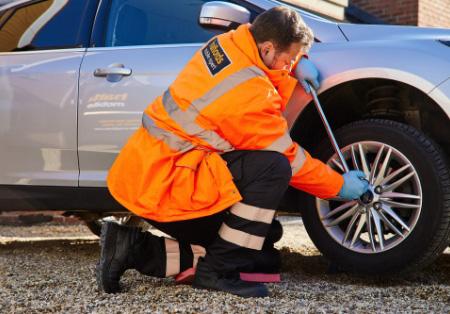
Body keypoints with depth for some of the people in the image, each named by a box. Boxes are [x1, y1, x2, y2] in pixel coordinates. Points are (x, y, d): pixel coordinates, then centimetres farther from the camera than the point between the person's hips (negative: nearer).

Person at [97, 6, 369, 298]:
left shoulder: (226, 43, 3)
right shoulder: (250, 95, -21)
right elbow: (288, 160, -9)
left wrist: (299, 64, 9)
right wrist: (340, 186, 4)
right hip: (163, 188, -9)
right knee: (273, 168, -20)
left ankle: (137, 249, 7)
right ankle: (218, 271, -14)